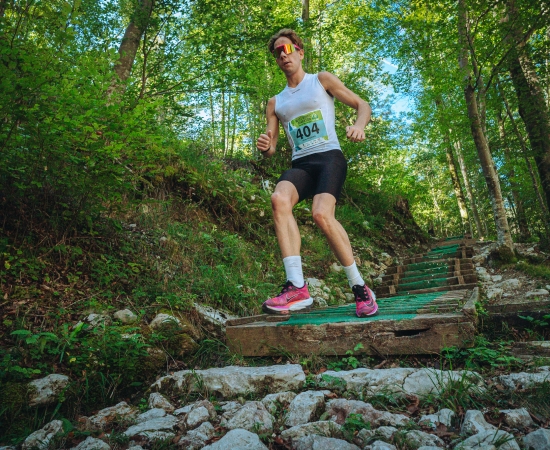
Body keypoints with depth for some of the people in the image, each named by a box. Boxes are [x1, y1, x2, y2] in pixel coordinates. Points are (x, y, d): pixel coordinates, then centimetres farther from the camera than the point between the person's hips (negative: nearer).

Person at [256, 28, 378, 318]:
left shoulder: (322, 80, 14)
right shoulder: (275, 103, 22)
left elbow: (362, 104, 10)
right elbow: (270, 149, 16)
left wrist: (360, 125, -14)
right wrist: (264, 148, -9)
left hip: (329, 157, -3)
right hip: (299, 164, 3)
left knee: (321, 214, -31)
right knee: (279, 198, -31)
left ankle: (360, 288, -16)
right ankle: (297, 288, -35)